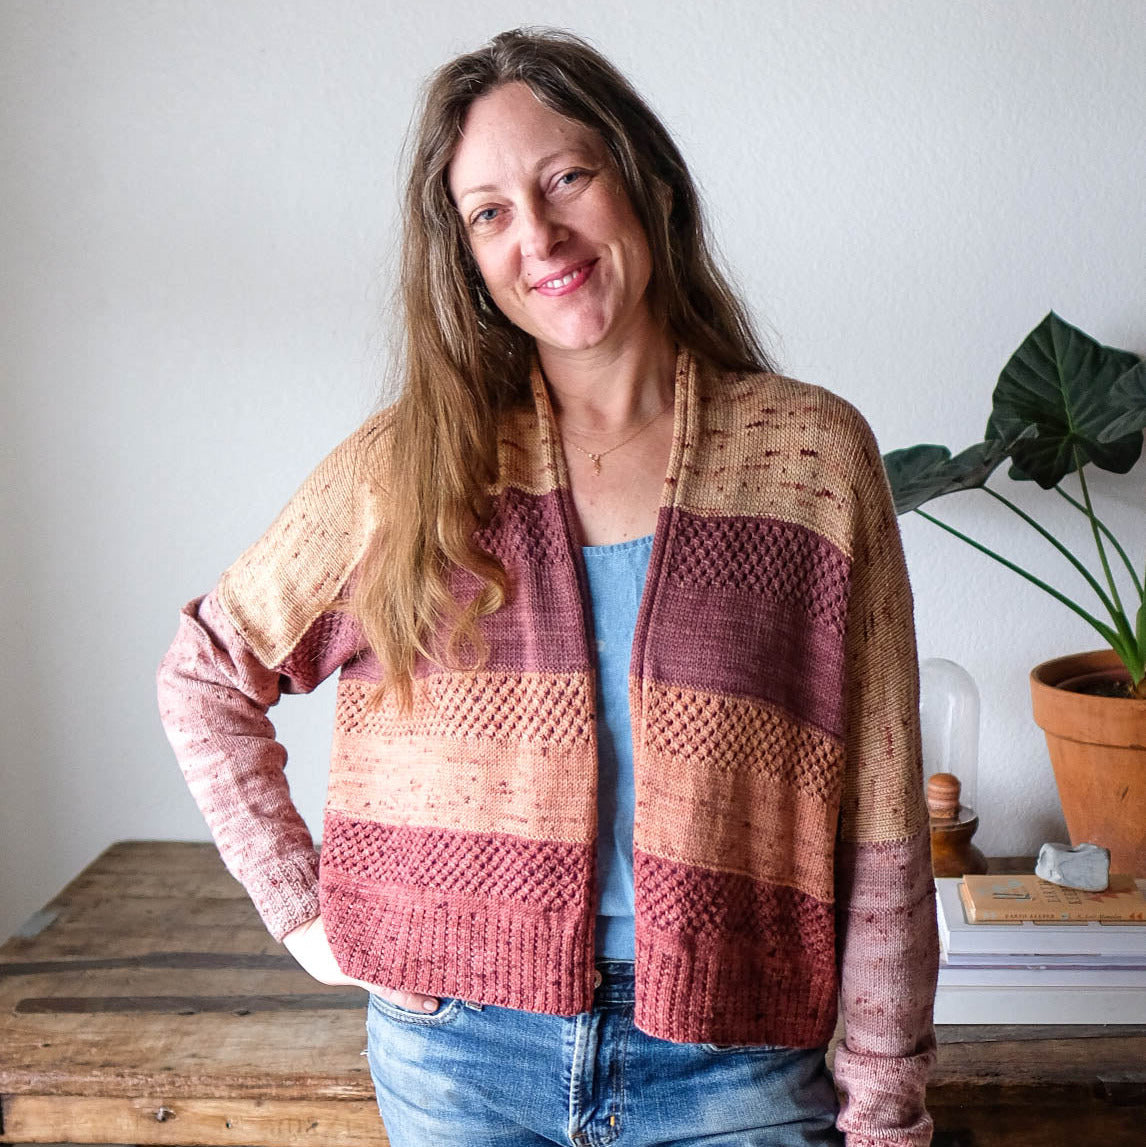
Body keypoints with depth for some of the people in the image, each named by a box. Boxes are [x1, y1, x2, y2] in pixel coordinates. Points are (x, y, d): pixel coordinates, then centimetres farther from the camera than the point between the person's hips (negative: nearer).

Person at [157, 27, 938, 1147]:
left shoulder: (812, 453, -5)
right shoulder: (409, 463, -2)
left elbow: (880, 823, -5)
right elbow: (204, 675, 8)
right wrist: (300, 905, 1)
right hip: (456, 1051, 2)